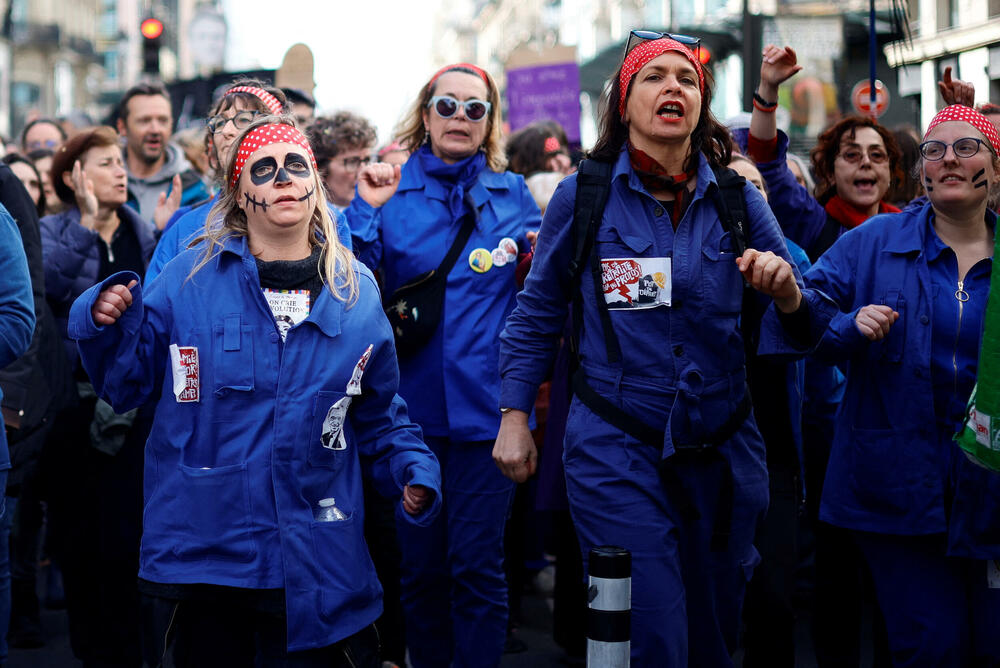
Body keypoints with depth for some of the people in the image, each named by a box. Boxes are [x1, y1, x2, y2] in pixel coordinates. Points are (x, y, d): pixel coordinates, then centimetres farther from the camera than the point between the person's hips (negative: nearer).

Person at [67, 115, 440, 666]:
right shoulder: (189, 279, -2)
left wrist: (412, 471, -1)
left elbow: (378, 414, 14)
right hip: (204, 554, -1)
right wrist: (108, 325, -15)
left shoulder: (356, 293, 5)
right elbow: (128, 383, 3)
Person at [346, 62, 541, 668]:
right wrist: (365, 210, -16)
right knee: (421, 566, 9)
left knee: (476, 565, -2)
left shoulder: (512, 194, 7)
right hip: (412, 408, 1)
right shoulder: (391, 191, 3)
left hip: (486, 407, 0)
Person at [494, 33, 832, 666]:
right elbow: (538, 312, 6)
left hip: (722, 449, 3)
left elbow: (809, 325, 2)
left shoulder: (737, 199, 3)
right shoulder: (584, 196, -3)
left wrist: (787, 291, -20)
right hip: (617, 449, -3)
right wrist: (514, 416, 2)